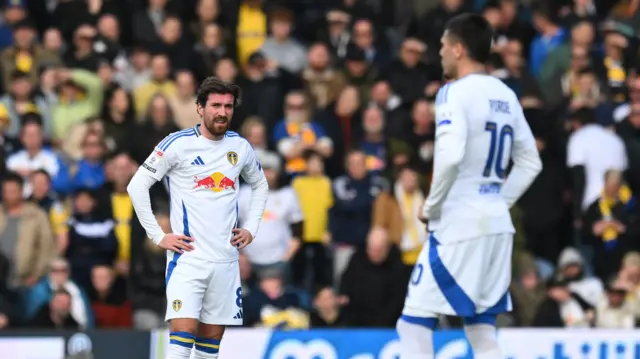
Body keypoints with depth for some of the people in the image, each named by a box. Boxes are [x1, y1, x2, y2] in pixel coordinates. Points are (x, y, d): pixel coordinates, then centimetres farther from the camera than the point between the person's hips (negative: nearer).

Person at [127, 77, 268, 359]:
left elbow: (260, 185, 27)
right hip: (188, 257, -5)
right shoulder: (178, 144, -6)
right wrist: (158, 236, -7)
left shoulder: (240, 147, 9)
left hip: (226, 260, 5)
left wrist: (250, 228, 14)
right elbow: (137, 186, -5)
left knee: (212, 336, 6)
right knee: (184, 328, -18)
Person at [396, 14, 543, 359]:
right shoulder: (505, 95, 12)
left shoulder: (455, 92, -11)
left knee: (414, 324, -3)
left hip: (458, 226, -8)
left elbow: (450, 157, -24)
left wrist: (431, 207, -11)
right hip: (497, 224, 8)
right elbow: (529, 163, 17)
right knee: (481, 331, 12)